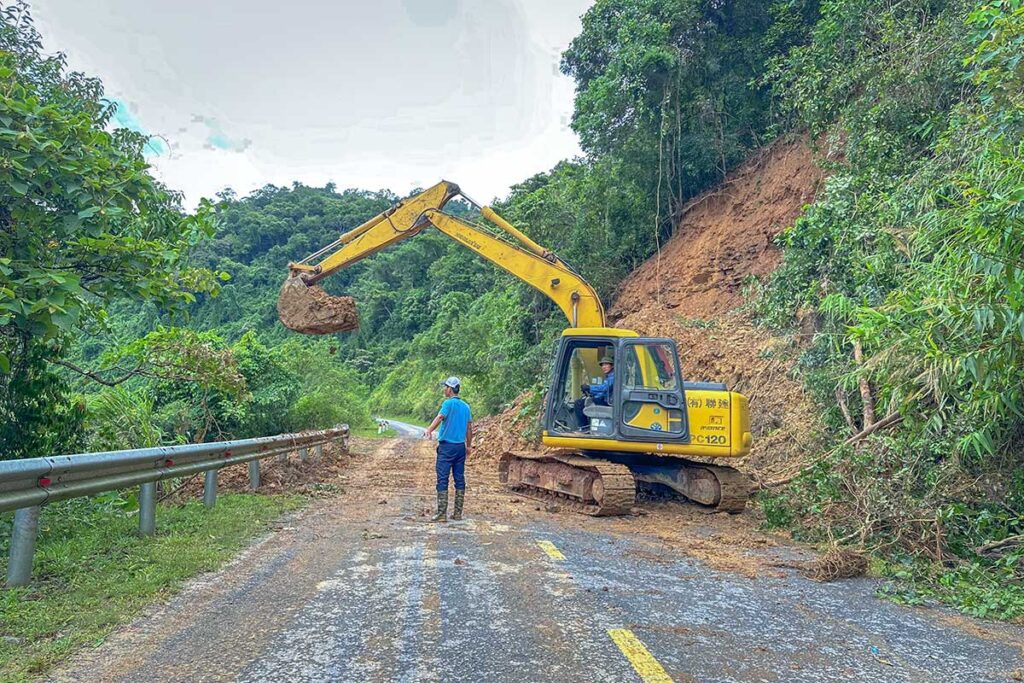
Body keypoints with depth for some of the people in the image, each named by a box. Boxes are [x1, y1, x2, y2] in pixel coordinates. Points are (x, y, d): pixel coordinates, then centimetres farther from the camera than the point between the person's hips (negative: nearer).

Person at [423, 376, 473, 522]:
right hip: (461, 447, 6)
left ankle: (442, 514, -5)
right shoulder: (466, 406, 12)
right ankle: (458, 513, 13)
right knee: (460, 479, 9)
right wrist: (469, 446, 27)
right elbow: (469, 427, 17)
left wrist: (429, 430, -41)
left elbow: (440, 417, -26)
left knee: (442, 480, -3)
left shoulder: (448, 403, -8)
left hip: (447, 446, -6)